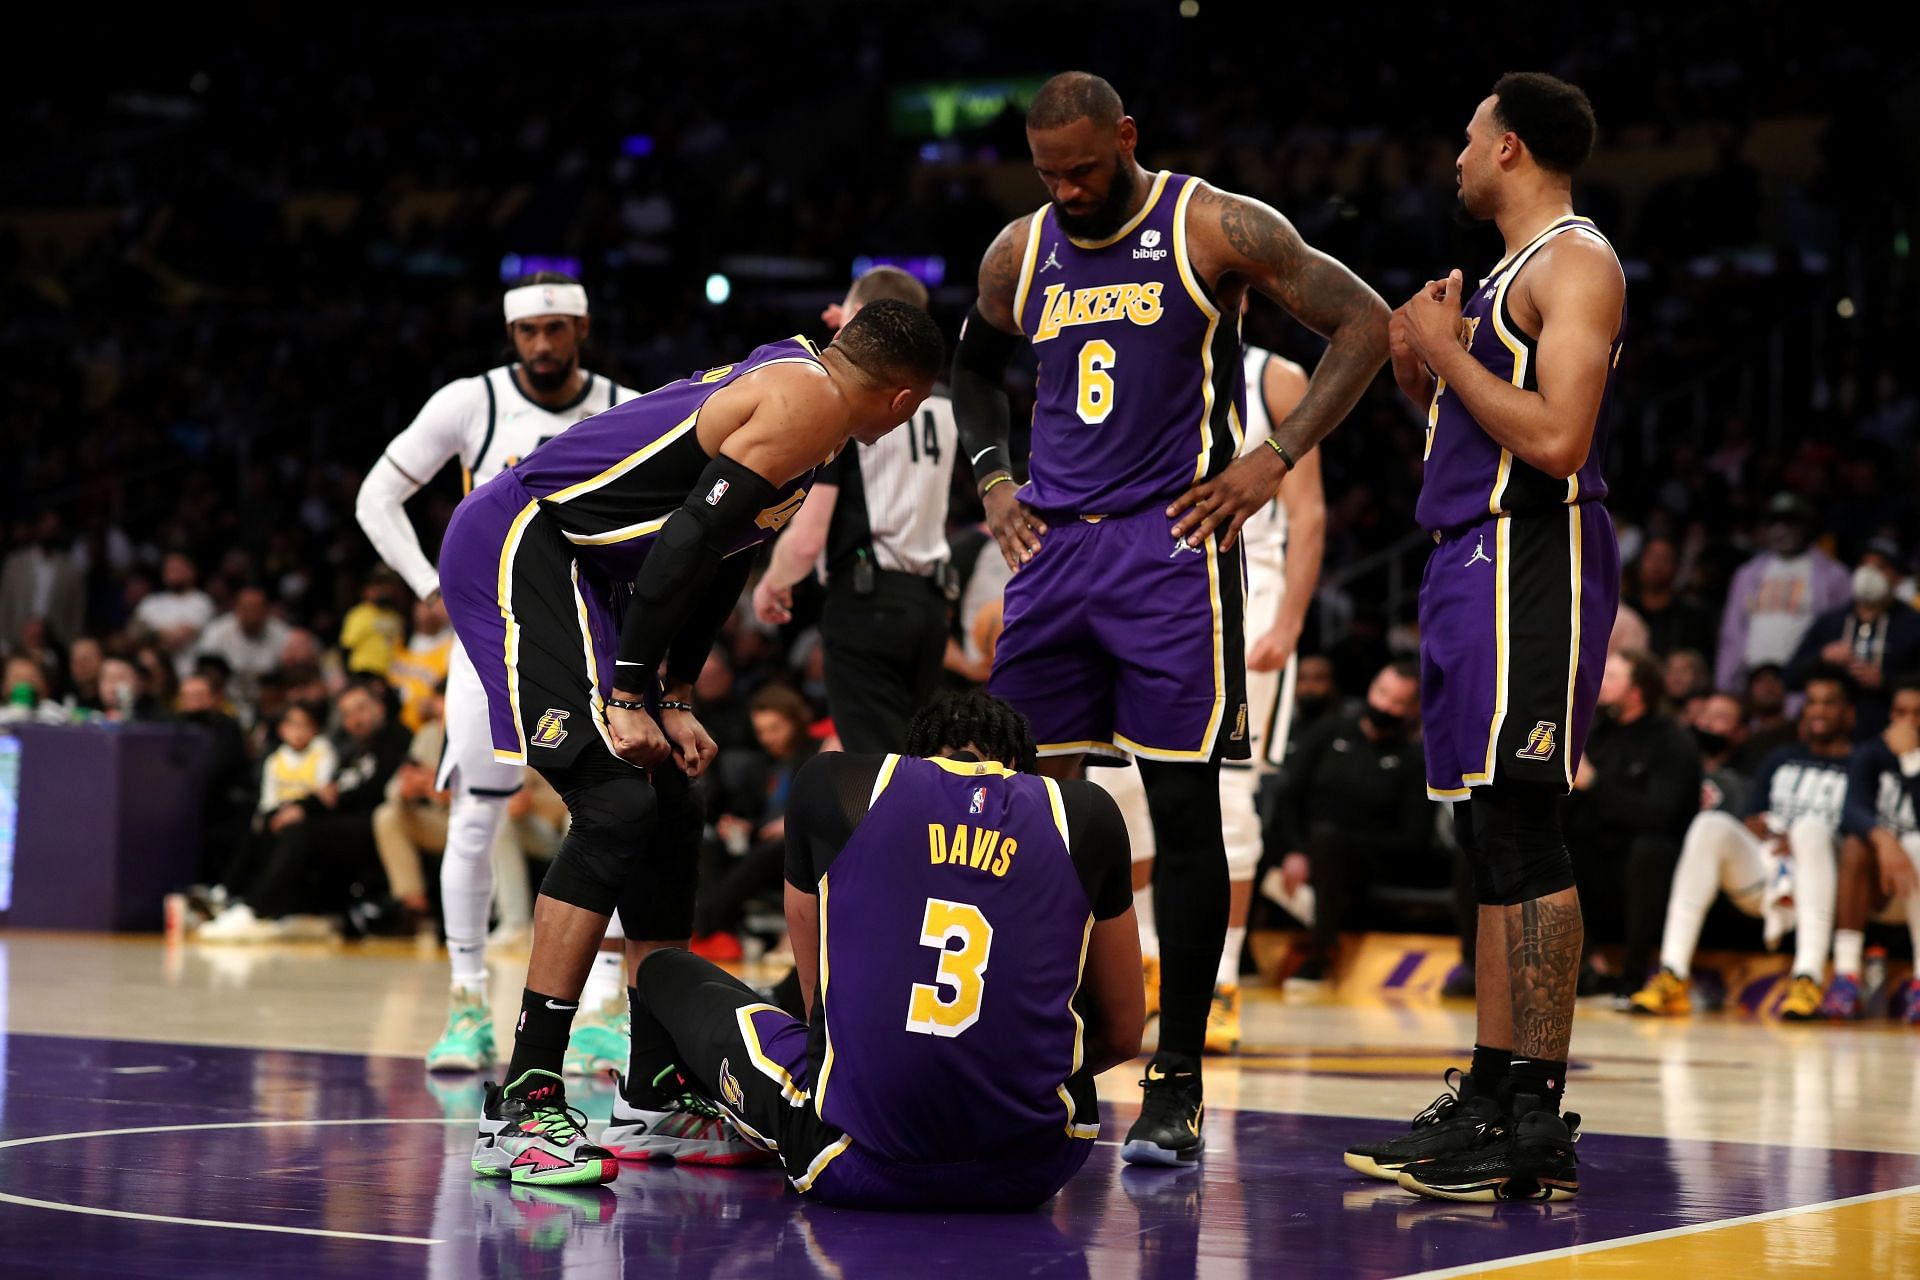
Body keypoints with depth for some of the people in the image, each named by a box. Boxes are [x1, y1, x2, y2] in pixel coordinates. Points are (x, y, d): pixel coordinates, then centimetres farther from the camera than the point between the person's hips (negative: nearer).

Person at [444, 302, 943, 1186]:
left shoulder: (790, 378, 18)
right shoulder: (812, 404, -13)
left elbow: (719, 553, 21)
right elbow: (687, 539, -22)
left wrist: (676, 703, 15)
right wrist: (629, 698, -21)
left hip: (563, 564, 11)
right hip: (516, 545, -11)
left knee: (668, 813, 14)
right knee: (617, 802, -20)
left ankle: (658, 1094, 24)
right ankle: (520, 1106, -22)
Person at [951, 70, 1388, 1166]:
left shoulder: (1215, 229, -5)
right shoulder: (1020, 254, 11)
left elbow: (1364, 322, -5)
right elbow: (974, 367, 30)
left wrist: (1277, 459, -11)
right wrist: (992, 476, 13)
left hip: (1173, 542, -5)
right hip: (1054, 543, 5)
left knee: (1184, 808, -5)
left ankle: (1179, 1085, 0)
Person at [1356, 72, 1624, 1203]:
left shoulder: (1576, 263, -9)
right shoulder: (1506, 273, 22)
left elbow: (1556, 440, -21)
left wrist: (1448, 349, -11)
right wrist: (1421, 370, 10)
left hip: (1532, 557, -10)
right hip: (1472, 558, 10)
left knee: (1521, 834, -12)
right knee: (1491, 841, 10)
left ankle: (1537, 1125, -13)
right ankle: (1491, 1104, 14)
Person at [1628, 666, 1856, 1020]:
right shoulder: (1780, 761, 28)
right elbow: (1751, 821, 17)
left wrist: (1795, 844, -16)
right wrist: (1760, 829, -7)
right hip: (1760, 876, 4)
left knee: (1811, 827, -34)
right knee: (1712, 825, -24)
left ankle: (1809, 978, -46)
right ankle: (1672, 975, -35)